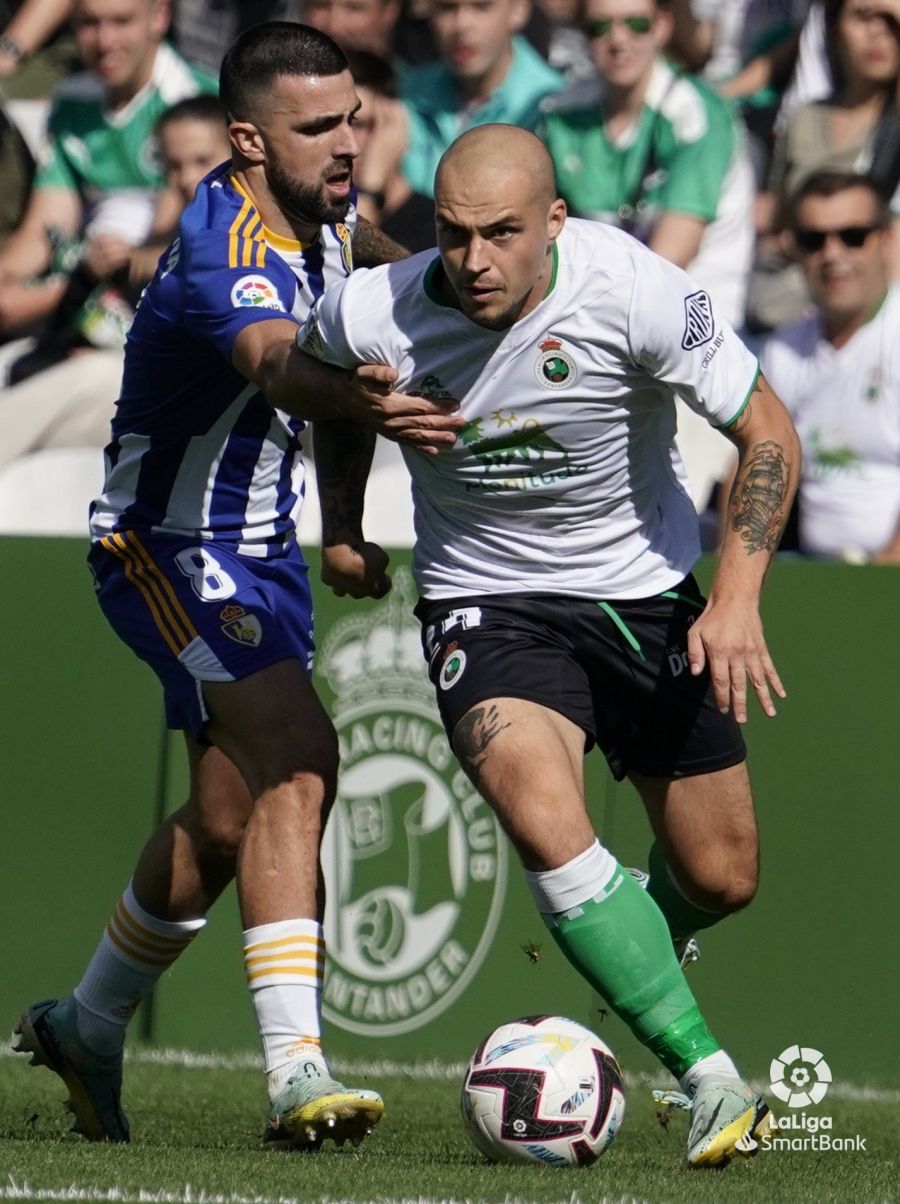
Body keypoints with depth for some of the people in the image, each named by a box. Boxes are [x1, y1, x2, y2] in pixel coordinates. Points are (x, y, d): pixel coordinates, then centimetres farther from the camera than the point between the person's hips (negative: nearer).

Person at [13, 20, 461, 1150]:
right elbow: (277, 364, -50)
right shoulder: (228, 245, -27)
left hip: (261, 544, 9)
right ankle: (294, 1074, -31)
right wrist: (368, 405, -71)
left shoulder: (326, 213, 1)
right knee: (297, 762, -26)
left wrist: (343, 516, 14)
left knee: (226, 823, 17)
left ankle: (87, 1026, 39)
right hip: (167, 545, -9)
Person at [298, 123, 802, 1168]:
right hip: (486, 602, -1)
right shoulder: (374, 317, -20)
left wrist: (737, 598, -21)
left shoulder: (636, 292, -23)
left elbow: (767, 432, -12)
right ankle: (711, 1078, -24)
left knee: (720, 879, 8)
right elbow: (311, 376, 6)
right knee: (542, 818, -29)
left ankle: (639, 954, 46)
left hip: (647, 592, 1)